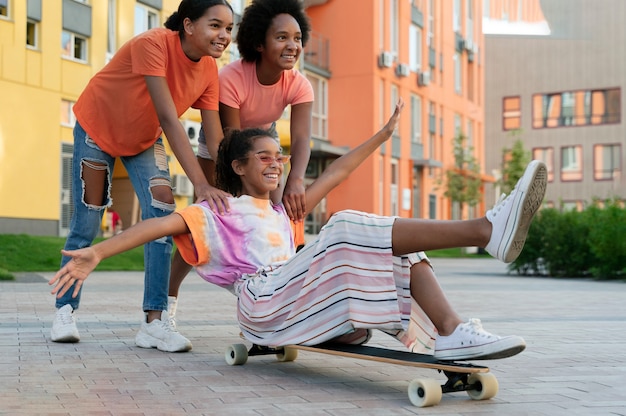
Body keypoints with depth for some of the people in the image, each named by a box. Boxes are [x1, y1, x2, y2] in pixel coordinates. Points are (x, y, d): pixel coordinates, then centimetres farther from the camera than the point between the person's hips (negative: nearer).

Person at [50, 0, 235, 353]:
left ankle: (155, 321, -11)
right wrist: (201, 185, -47)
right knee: (87, 220, -1)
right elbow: (169, 119, -42)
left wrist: (228, 191, -28)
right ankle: (65, 310, 18)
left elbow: (216, 138, -17)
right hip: (98, 127, -4)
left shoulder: (209, 70, -17)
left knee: (163, 211, -13)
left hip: (144, 138, 5)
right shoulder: (154, 44, -35)